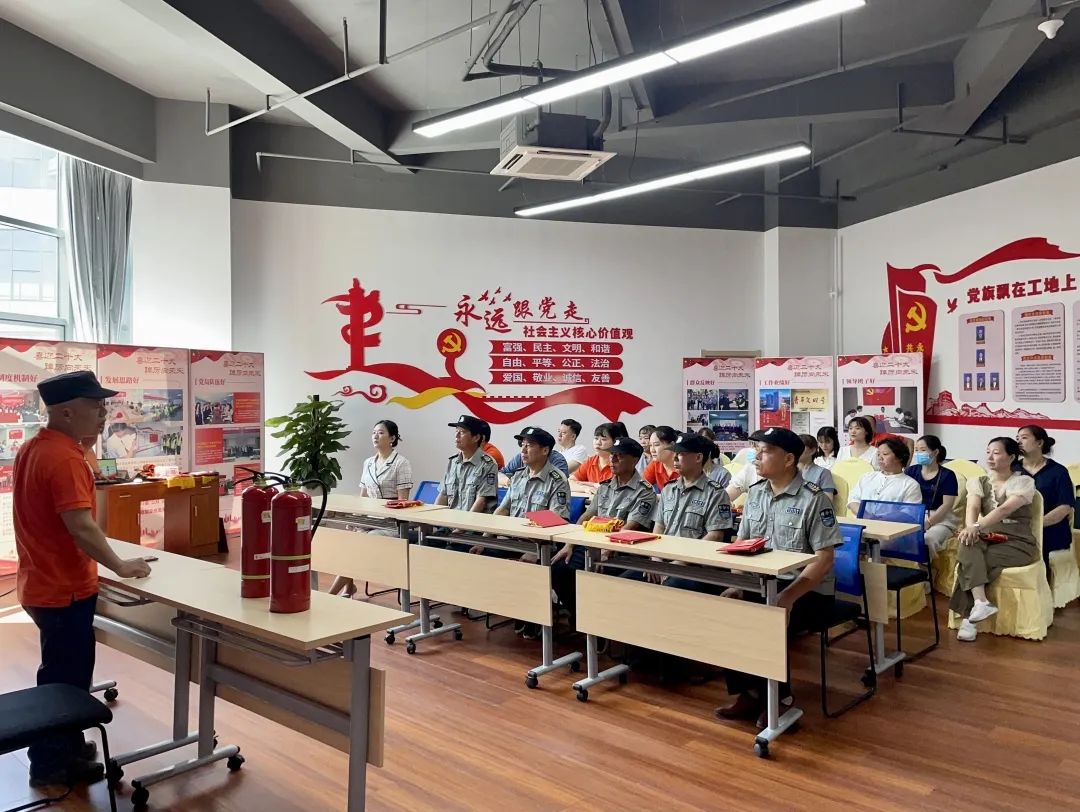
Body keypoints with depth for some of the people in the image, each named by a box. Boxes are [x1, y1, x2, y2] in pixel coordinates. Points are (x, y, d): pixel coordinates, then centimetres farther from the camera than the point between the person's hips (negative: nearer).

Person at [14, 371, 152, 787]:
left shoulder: (33, 448, 6)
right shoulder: (64, 458, -25)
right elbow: (81, 526, -29)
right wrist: (120, 566, -20)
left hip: (43, 582, 10)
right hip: (64, 589, -10)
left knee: (61, 672, 22)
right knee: (66, 678, 6)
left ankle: (65, 746, 35)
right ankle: (51, 764, 20)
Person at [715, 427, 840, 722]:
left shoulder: (814, 499, -14)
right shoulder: (755, 494, 7)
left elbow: (824, 559, -17)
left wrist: (788, 596, -27)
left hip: (808, 592, -6)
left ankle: (778, 700, -2)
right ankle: (750, 693, 0)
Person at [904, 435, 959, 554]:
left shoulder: (947, 475, 3)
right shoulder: (911, 471, 12)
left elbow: (947, 505, -5)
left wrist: (928, 522, -18)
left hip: (940, 518, -2)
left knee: (928, 538, -35)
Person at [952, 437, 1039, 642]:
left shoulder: (1024, 482, -1)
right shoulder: (978, 482, 13)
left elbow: (1005, 509, -19)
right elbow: (972, 507, -7)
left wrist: (976, 527, -34)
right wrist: (970, 528, -30)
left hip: (1017, 542, -3)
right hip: (987, 538, 3)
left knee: (970, 560, -31)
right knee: (969, 546, -34)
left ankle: (968, 616, -25)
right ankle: (981, 602, -41)